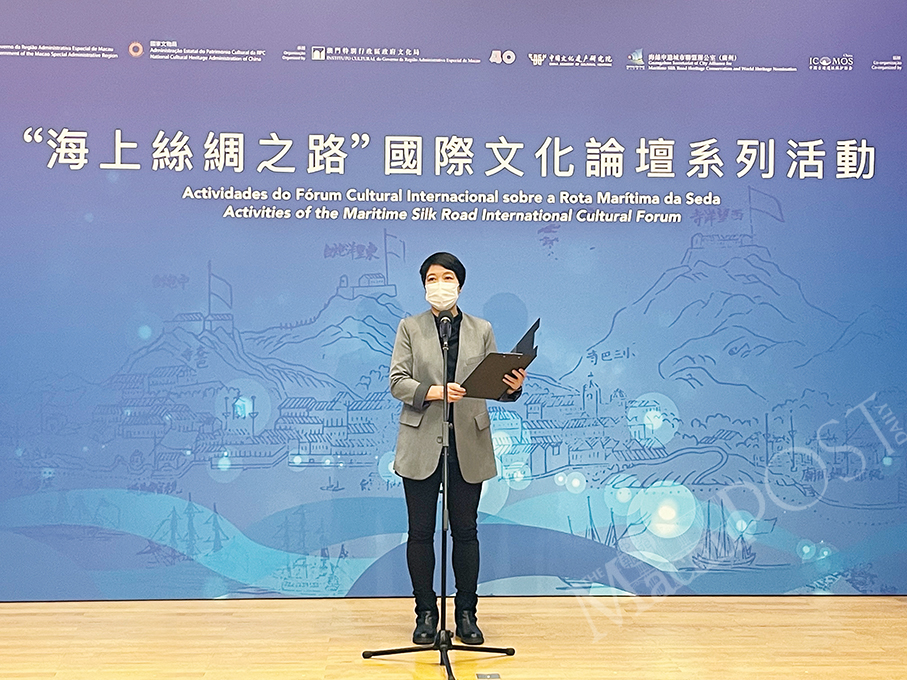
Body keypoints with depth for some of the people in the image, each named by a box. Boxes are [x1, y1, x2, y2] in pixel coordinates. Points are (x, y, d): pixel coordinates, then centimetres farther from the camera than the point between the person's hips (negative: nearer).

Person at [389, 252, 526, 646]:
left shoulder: (481, 330, 10)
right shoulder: (410, 328, 6)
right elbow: (397, 381, -3)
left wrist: (512, 387, -15)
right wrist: (431, 392, -20)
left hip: (468, 445, 1)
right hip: (422, 444, -1)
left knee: (465, 531, 6)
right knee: (420, 532, 4)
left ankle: (466, 613, 18)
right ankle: (426, 613, 17)